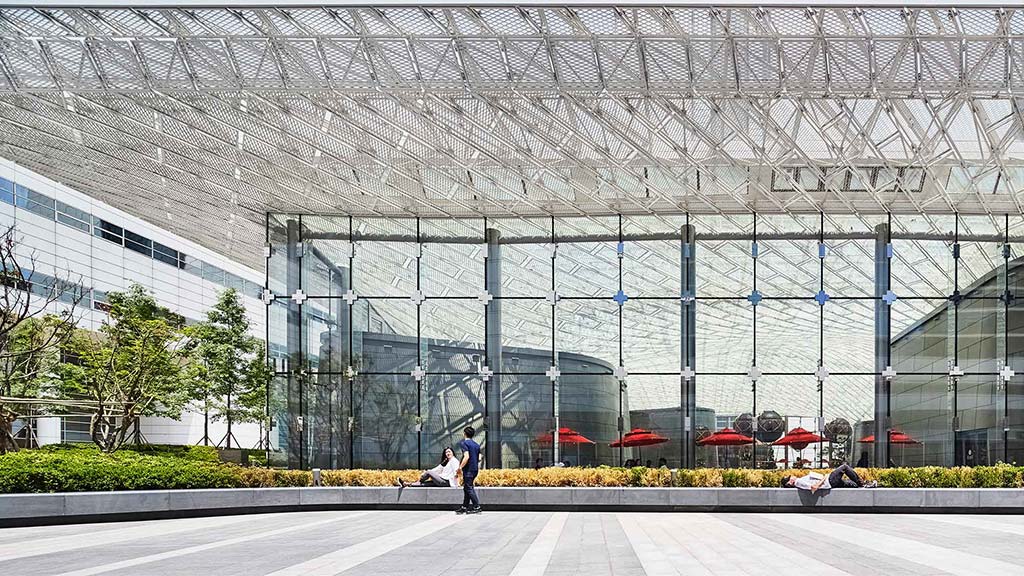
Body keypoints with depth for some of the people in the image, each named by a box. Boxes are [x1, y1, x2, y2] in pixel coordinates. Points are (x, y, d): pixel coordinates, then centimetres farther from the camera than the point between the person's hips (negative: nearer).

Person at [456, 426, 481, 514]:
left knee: (469, 488, -4)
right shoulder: (476, 445, 14)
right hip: (475, 469, 8)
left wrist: (460, 467, -15)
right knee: (467, 488, 15)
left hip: (468, 469, -8)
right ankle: (464, 507, 19)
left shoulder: (464, 443, -11)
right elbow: (479, 459, 16)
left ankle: (477, 507, -8)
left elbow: (466, 457, -22)